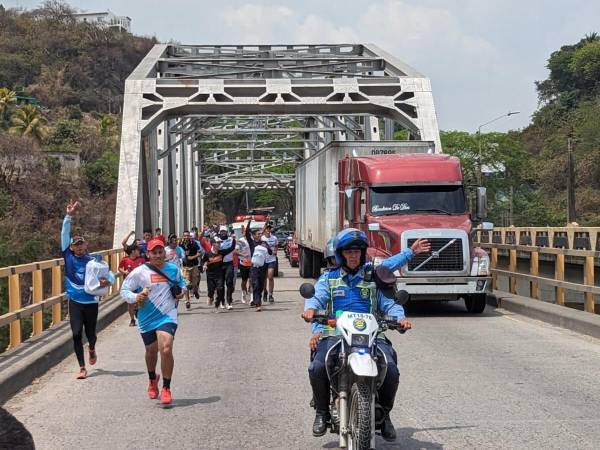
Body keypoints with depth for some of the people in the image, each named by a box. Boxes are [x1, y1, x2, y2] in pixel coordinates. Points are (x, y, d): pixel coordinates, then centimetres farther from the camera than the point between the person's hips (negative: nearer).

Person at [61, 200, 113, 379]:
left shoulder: (93, 261, -4)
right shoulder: (68, 257, -2)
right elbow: (64, 235, -7)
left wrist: (107, 281, -26)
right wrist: (69, 216, -16)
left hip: (91, 301, 0)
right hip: (75, 301, 0)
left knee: (90, 333, 10)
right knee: (77, 334, -6)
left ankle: (91, 349, 46)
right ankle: (82, 367, 4)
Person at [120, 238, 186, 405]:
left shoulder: (173, 269, 3)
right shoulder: (139, 272, -7)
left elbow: (181, 283, 23)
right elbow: (124, 290, -3)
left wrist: (181, 291, 1)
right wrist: (135, 297, -22)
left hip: (167, 316, 0)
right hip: (147, 318, 1)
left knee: (166, 349, -19)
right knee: (151, 351, 18)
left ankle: (166, 389, -6)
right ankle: (152, 379, 50)